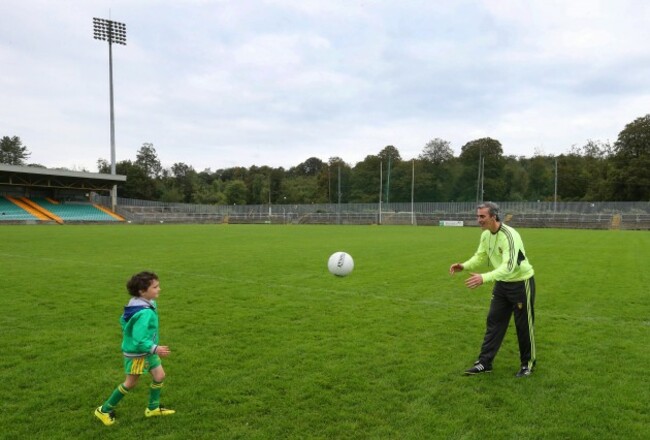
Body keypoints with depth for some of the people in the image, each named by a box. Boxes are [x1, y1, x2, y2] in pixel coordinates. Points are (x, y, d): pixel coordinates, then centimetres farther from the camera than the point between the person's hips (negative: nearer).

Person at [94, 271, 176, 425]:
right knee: (130, 383, 8)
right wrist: (155, 349, -33)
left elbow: (123, 320, 9)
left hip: (147, 351, 9)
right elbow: (139, 340, -34)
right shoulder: (145, 313, -34)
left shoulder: (144, 305, -4)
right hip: (137, 353, -9)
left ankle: (153, 408, 28)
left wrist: (129, 334, 20)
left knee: (159, 376, 12)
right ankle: (105, 410, 27)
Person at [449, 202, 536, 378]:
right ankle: (484, 363, 13)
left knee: (524, 325, 7)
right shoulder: (485, 235, -4)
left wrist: (484, 278, -49)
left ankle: (527, 363, 26)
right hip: (502, 283, 7)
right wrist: (464, 266, -13)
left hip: (521, 283, -7)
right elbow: (480, 256, 5)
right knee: (494, 322, 7)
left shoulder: (509, 236, -30)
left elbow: (509, 266, -39)